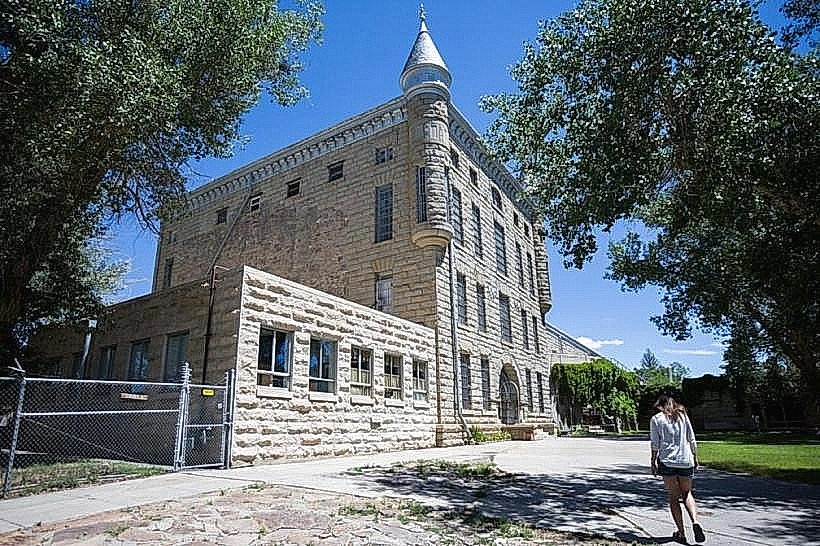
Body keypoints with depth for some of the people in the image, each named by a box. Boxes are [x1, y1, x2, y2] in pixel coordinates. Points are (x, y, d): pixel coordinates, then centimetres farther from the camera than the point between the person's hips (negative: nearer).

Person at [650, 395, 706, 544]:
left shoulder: (656, 419, 0)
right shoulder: (683, 415, 8)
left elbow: (655, 444, -4)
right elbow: (692, 440, 6)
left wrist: (653, 462, 4)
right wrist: (695, 458, 15)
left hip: (667, 461, -3)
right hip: (686, 460, 3)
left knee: (673, 498, 8)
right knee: (687, 494, 18)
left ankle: (681, 533, 7)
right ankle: (695, 522, -4)